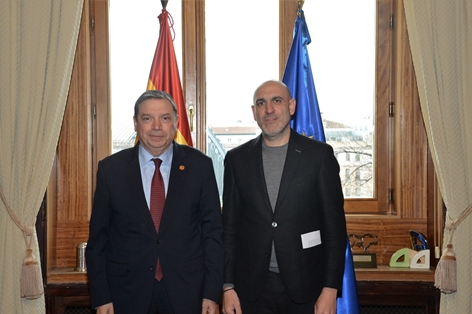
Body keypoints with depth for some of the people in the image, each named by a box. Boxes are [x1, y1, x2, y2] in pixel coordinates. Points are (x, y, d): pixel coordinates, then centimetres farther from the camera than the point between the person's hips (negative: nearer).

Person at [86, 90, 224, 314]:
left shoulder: (199, 165, -2)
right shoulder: (111, 169, -1)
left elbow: (213, 232, -1)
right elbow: (98, 238, 2)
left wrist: (212, 293, -4)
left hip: (187, 291, 0)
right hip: (128, 294, 0)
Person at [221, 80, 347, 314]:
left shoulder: (319, 155, -2)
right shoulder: (237, 159, 5)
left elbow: (335, 226, -3)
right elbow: (229, 226, 6)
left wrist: (330, 289, -8)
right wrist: (228, 286, 1)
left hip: (304, 287, -1)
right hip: (252, 289, 2)